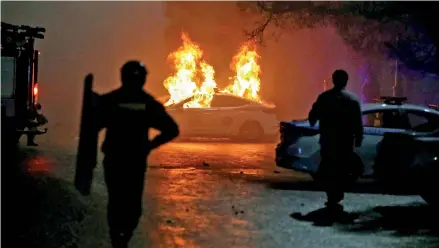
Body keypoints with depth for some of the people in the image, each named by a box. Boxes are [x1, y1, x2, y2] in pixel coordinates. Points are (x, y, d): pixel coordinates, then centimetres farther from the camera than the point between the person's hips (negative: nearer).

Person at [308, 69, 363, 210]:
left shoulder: (324, 97, -1)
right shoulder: (353, 99, -4)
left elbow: (312, 116, 4)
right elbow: (358, 122, -6)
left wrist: (313, 124, 26)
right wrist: (358, 139, 3)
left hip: (327, 140, 1)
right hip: (345, 141, -1)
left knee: (327, 169, 11)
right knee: (341, 170, 6)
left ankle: (332, 198, 8)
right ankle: (335, 199, 5)